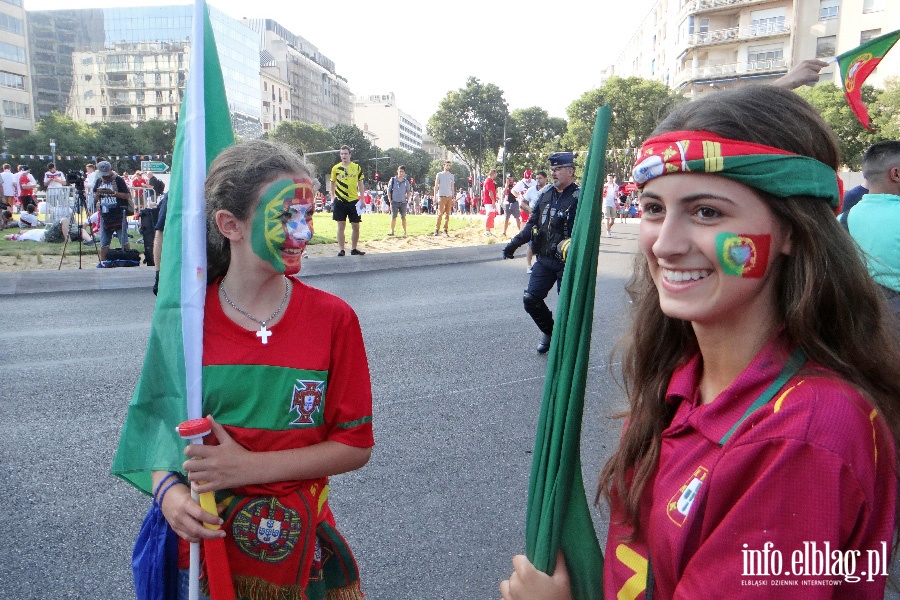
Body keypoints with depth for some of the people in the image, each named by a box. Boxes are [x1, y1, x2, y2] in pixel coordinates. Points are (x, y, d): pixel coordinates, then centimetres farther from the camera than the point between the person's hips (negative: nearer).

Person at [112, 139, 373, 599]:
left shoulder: (332, 319, -14)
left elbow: (356, 445, -12)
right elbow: (160, 421, 2)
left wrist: (249, 466, -20)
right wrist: (169, 490, -17)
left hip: (300, 545, -1)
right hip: (206, 538, 1)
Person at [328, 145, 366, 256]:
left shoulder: (357, 167, 5)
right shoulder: (336, 168, 3)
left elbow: (360, 184, 10)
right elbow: (332, 184, 10)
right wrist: (332, 199, 0)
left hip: (354, 201, 1)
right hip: (340, 201, -1)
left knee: (356, 226, 4)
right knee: (341, 226, -1)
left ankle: (354, 249, 16)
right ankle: (341, 249, 4)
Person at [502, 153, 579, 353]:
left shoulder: (579, 198, -11)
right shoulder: (546, 195, 10)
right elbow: (533, 223, 15)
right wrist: (515, 242, 4)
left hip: (567, 262, -6)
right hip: (544, 260, 6)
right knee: (531, 299, 2)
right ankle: (549, 331, 27)